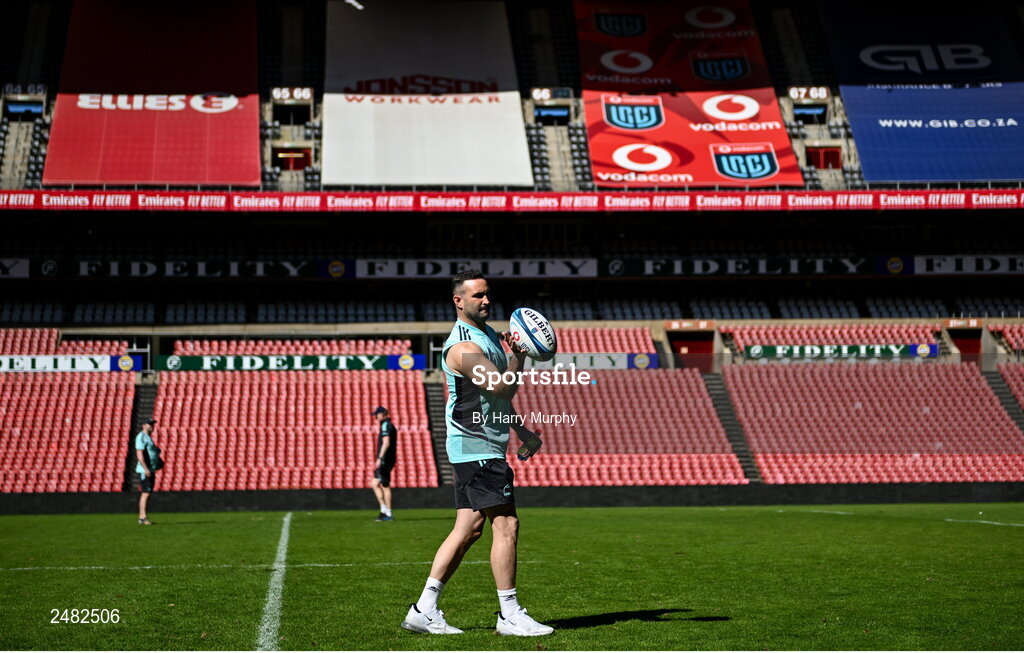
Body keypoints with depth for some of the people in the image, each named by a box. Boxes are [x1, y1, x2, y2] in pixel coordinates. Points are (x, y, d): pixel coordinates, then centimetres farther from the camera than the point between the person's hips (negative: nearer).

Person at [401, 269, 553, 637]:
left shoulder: (489, 335, 17)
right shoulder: (463, 347, -16)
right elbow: (504, 388, -21)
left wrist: (521, 431, 23)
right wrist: (518, 355, -12)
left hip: (486, 445, 10)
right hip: (476, 447, -10)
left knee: (469, 527, 8)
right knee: (506, 524, -8)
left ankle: (424, 610, 11)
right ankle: (509, 615, -1)